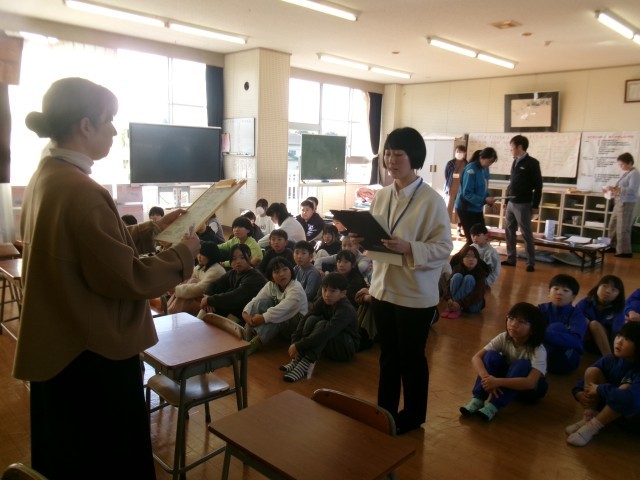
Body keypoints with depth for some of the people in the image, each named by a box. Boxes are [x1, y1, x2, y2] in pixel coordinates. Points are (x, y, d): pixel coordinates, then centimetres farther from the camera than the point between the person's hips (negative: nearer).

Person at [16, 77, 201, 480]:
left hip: (59, 343, 10)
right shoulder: (80, 191, -26)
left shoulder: (46, 176, 4)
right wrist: (183, 254, -12)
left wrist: (154, 229, 9)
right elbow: (125, 277, -25)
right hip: (93, 352, -9)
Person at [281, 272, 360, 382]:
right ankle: (297, 359, -28)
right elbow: (304, 319, -16)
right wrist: (294, 342, -29)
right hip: (327, 347, 6)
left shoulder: (346, 310, -27)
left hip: (346, 348, -6)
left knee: (322, 325, -30)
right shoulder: (322, 301, -8)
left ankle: (304, 365, -38)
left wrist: (298, 346, -38)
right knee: (312, 319, -20)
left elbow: (326, 333, -37)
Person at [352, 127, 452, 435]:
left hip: (415, 293, -6)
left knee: (411, 357, 12)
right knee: (388, 355, 19)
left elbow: (444, 248, -16)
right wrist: (362, 240, -9)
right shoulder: (381, 196, 5)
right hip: (383, 288, 6)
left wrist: (409, 248, -31)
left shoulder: (432, 200, -15)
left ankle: (413, 416, 33)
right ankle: (385, 412, 37)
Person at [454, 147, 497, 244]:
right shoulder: (471, 169, -19)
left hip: (477, 208, 8)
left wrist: (490, 200, -2)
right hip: (466, 209, -8)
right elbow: (467, 193, -23)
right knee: (472, 238, -4)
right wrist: (484, 200, -28)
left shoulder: (485, 169, 6)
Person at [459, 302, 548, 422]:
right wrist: (487, 378, -42)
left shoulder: (538, 350, -28)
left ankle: (493, 405, -37)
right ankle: (478, 399, -31)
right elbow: (476, 358, -23)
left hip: (530, 388, -3)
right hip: (507, 375, 3)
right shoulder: (504, 338, -18)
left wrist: (498, 382, -49)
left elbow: (530, 383, -40)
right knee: (492, 355, -25)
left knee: (522, 365, -35)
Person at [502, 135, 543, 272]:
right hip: (511, 203, 7)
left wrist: (535, 205, -12)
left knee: (526, 234, -2)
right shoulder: (515, 162, 12)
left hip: (523, 205, -7)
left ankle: (531, 263, 5)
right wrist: (506, 200, 16)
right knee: (509, 232, 9)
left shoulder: (532, 163, -8)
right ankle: (511, 259, 18)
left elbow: (538, 186, -9)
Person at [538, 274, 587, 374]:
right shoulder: (542, 309, 2)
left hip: (566, 360, -1)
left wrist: (544, 334, -40)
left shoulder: (577, 315, -7)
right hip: (540, 355, 2)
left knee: (557, 327, -25)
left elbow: (575, 341, -27)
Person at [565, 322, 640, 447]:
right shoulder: (610, 360, -10)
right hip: (609, 407, 6)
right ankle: (588, 418, -18)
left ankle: (593, 426, -24)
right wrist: (579, 393, -25)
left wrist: (600, 389, -31)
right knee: (592, 371, -13)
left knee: (625, 390, -36)